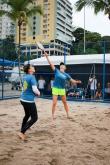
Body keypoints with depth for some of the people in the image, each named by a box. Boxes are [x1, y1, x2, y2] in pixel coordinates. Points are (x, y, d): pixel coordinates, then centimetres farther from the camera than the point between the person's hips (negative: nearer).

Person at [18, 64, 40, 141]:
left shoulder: (25, 77, 8)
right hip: (29, 100, -9)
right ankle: (22, 132, -4)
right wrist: (38, 93, 0)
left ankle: (22, 131, 34)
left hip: (23, 99, 9)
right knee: (34, 118, 1)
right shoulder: (32, 77, -16)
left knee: (27, 115, 26)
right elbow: (34, 89, -22)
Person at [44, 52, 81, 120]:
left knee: (65, 102, 12)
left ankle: (68, 114, 24)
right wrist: (47, 57, -10)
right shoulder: (56, 71, -1)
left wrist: (77, 81, -18)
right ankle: (53, 115, 12)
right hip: (55, 89, -2)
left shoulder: (66, 75, 3)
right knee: (54, 103, -2)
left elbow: (72, 80, 2)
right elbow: (51, 64, -6)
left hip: (62, 89, 3)